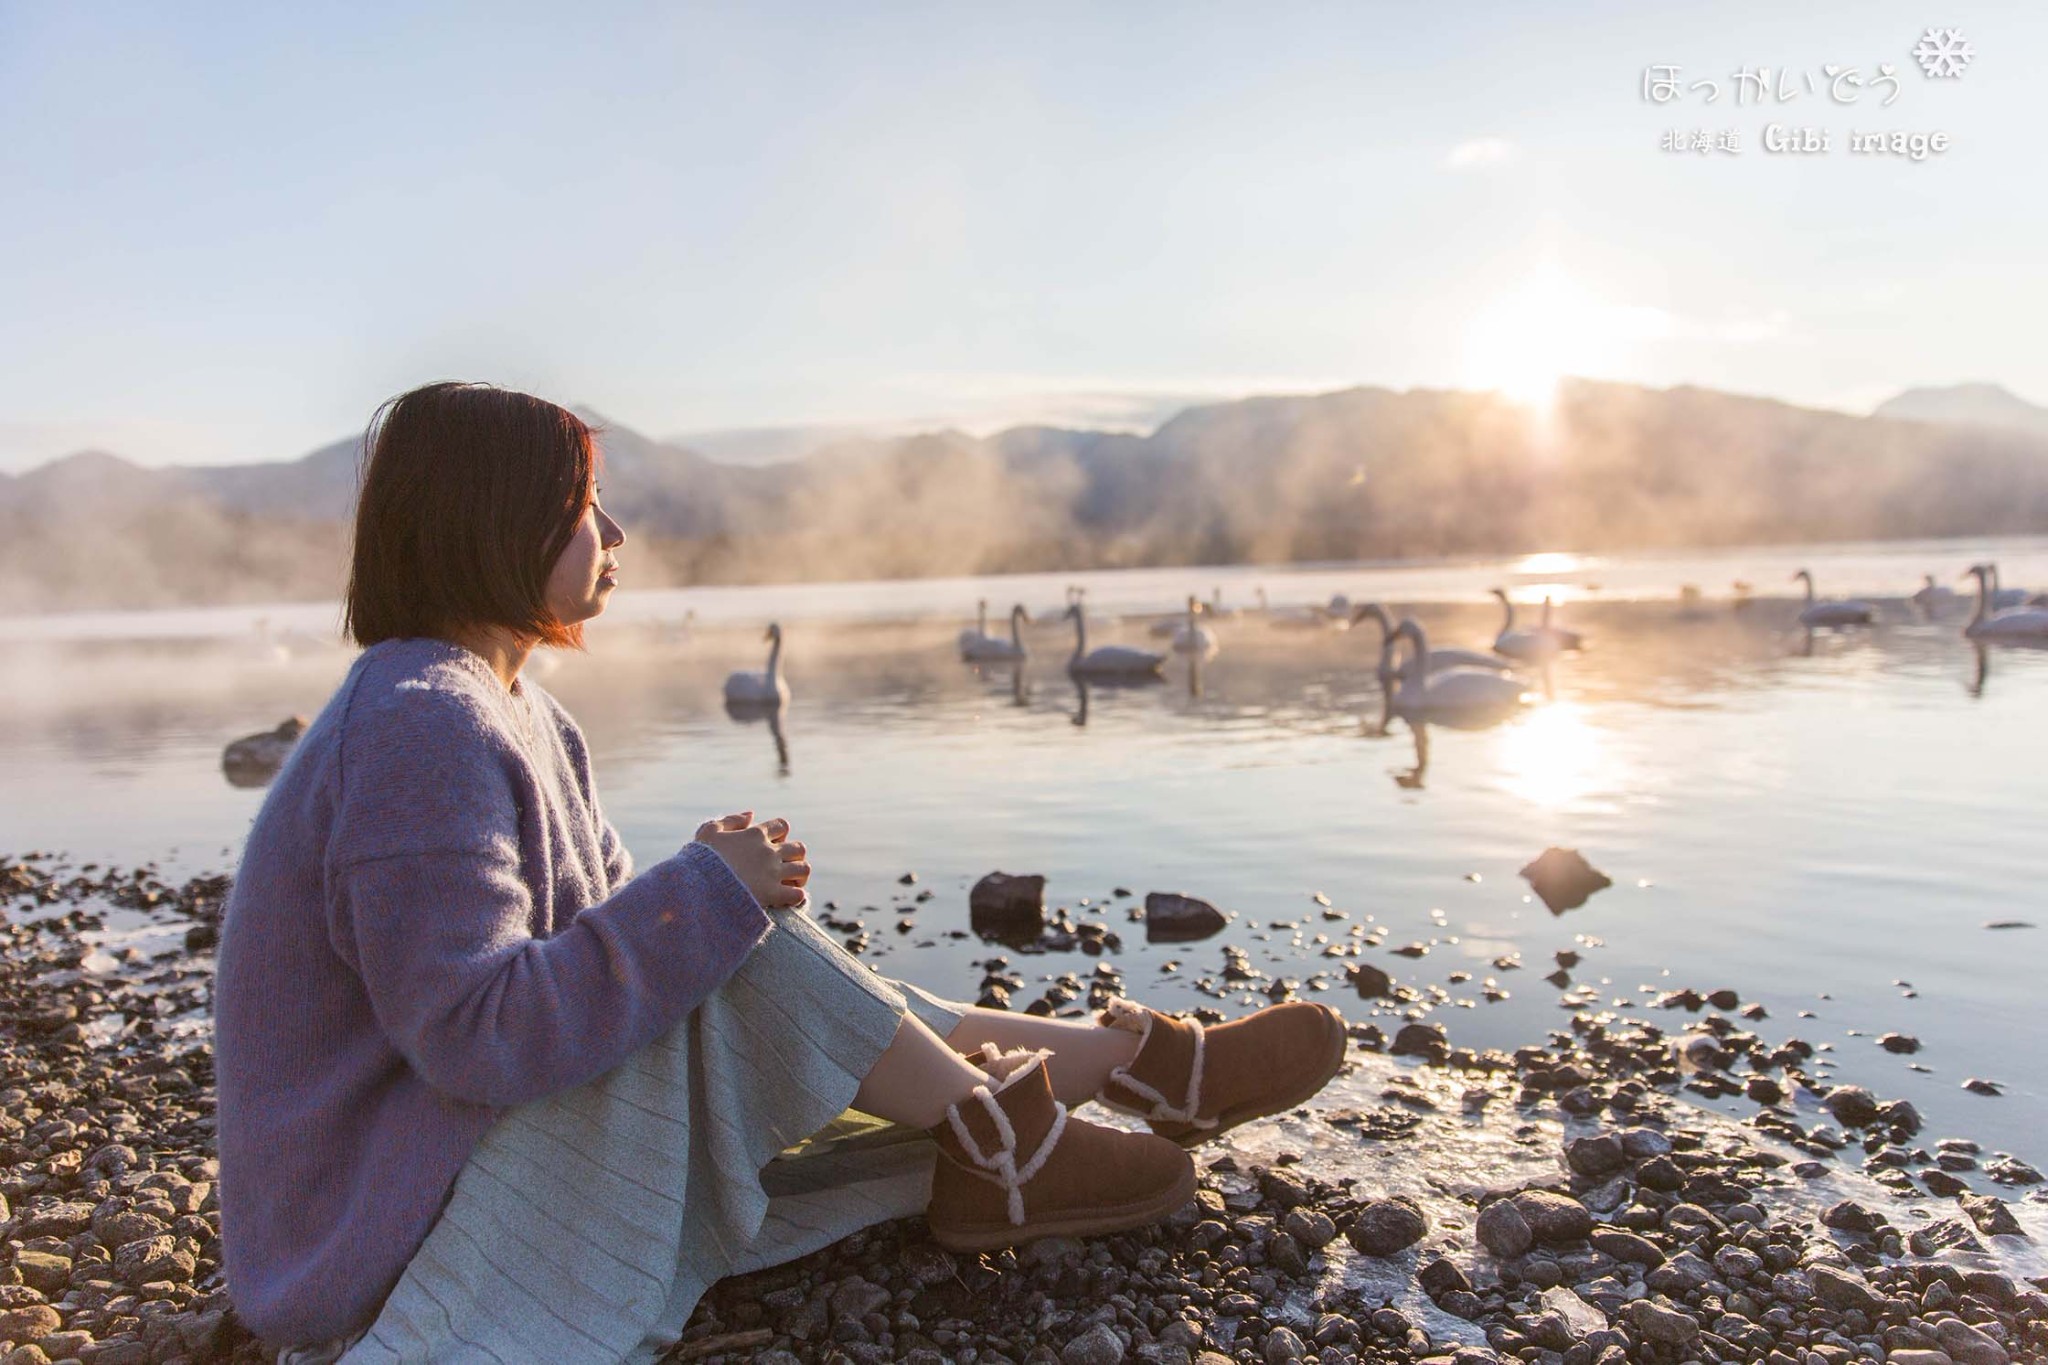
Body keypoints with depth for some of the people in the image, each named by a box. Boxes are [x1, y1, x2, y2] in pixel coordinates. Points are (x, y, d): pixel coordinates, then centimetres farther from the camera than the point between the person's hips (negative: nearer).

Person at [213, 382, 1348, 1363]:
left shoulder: (500, 709, 7)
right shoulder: (421, 730, -25)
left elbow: (597, 929, 10)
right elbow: (475, 1032, -31)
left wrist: (723, 881, -9)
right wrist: (709, 894, -25)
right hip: (385, 1251, -10)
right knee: (732, 952, -23)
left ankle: (1141, 1060, 5)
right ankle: (996, 1137, -5)